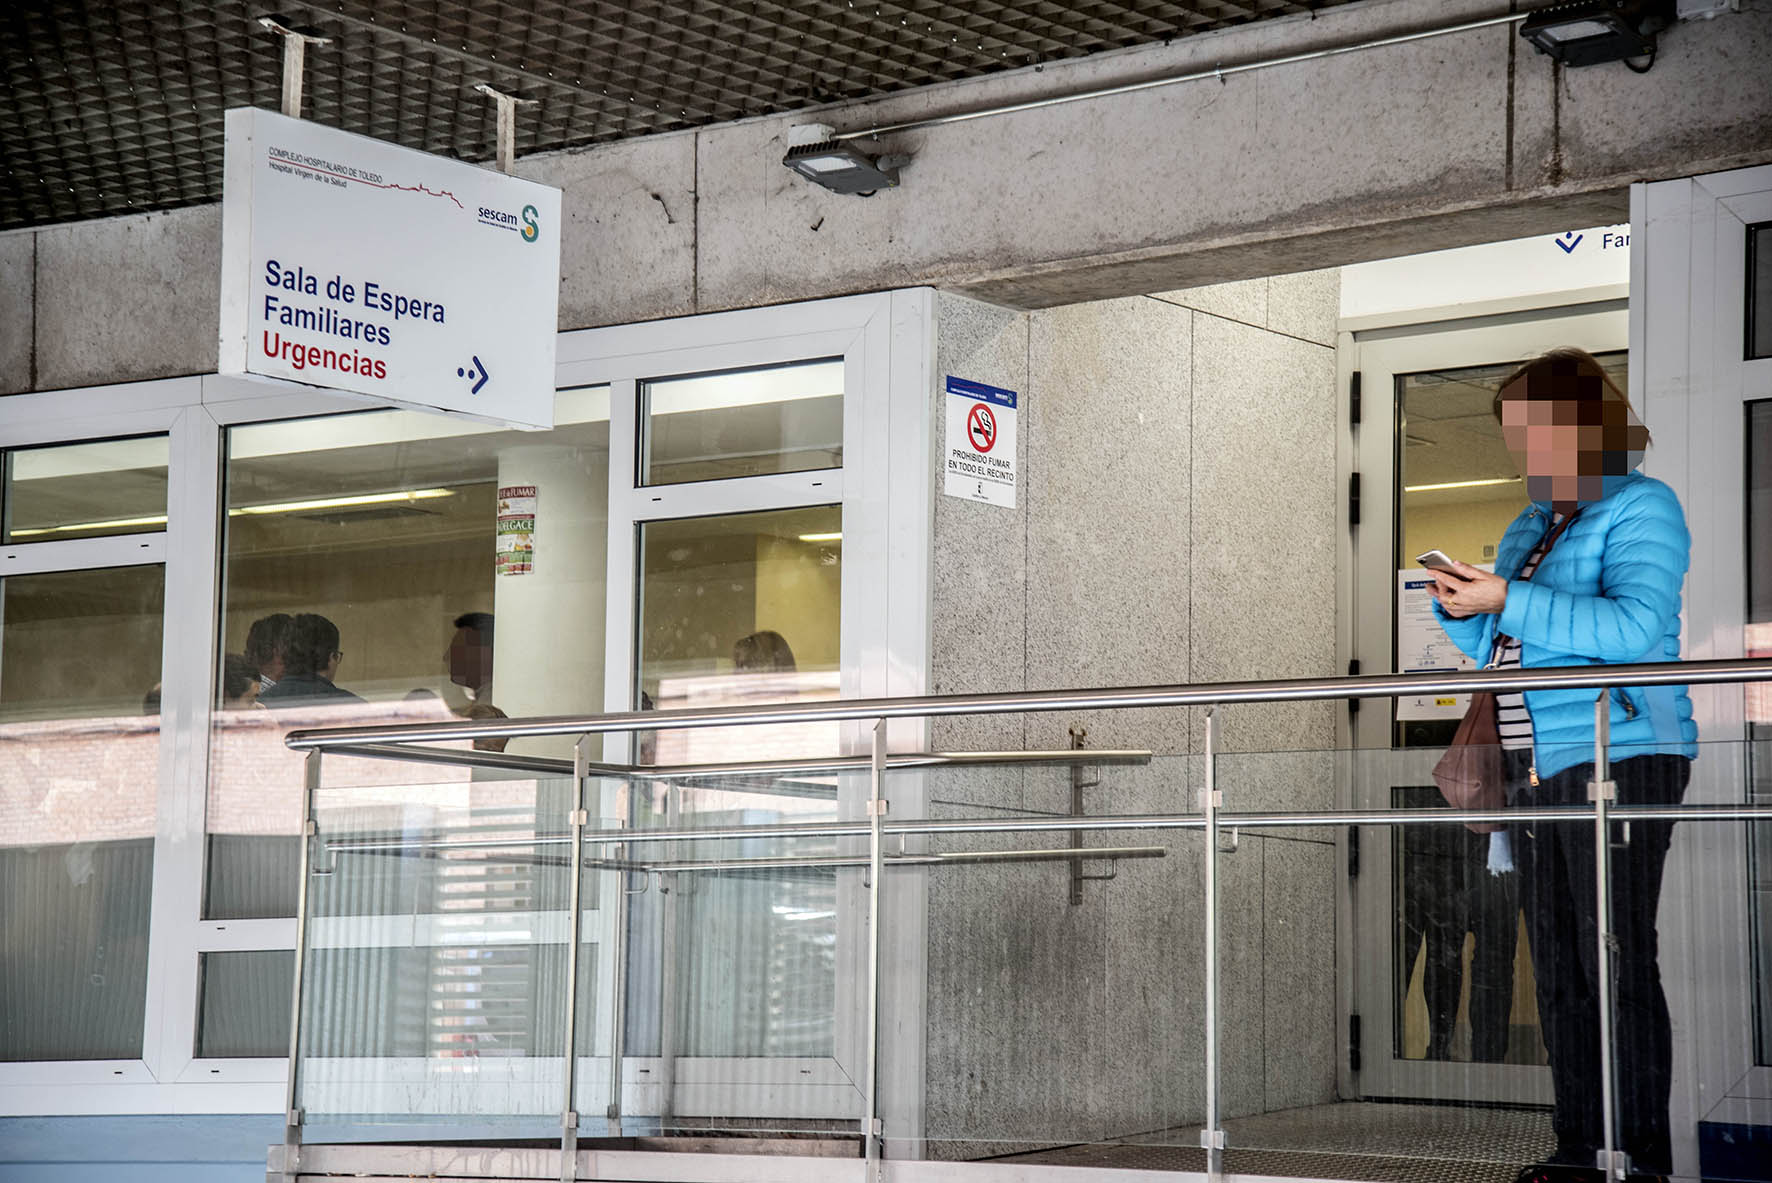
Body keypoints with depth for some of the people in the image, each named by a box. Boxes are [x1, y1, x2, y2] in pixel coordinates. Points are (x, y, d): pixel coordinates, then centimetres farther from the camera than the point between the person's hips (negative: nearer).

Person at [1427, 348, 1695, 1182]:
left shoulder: (1639, 508, -5)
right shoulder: (1531, 526, 21)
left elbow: (1635, 627, -20)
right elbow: (1500, 649, 26)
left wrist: (1508, 600, -20)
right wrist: (1461, 609, 5)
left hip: (1615, 764, -9)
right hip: (1538, 770, 9)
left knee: (1617, 967, -10)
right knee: (1558, 971, 7)